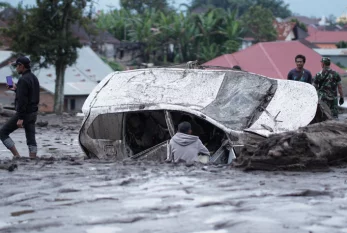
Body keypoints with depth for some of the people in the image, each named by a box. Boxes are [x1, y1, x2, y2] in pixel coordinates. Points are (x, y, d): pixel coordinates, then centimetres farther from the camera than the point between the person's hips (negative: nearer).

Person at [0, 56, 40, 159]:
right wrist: (16, 89, 26)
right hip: (33, 113, 9)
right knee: (31, 138, 8)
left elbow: (22, 100, -23)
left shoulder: (23, 80, -17)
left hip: (24, 113, -9)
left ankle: (16, 156, -6)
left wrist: (20, 118, -25)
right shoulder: (34, 78, 12)